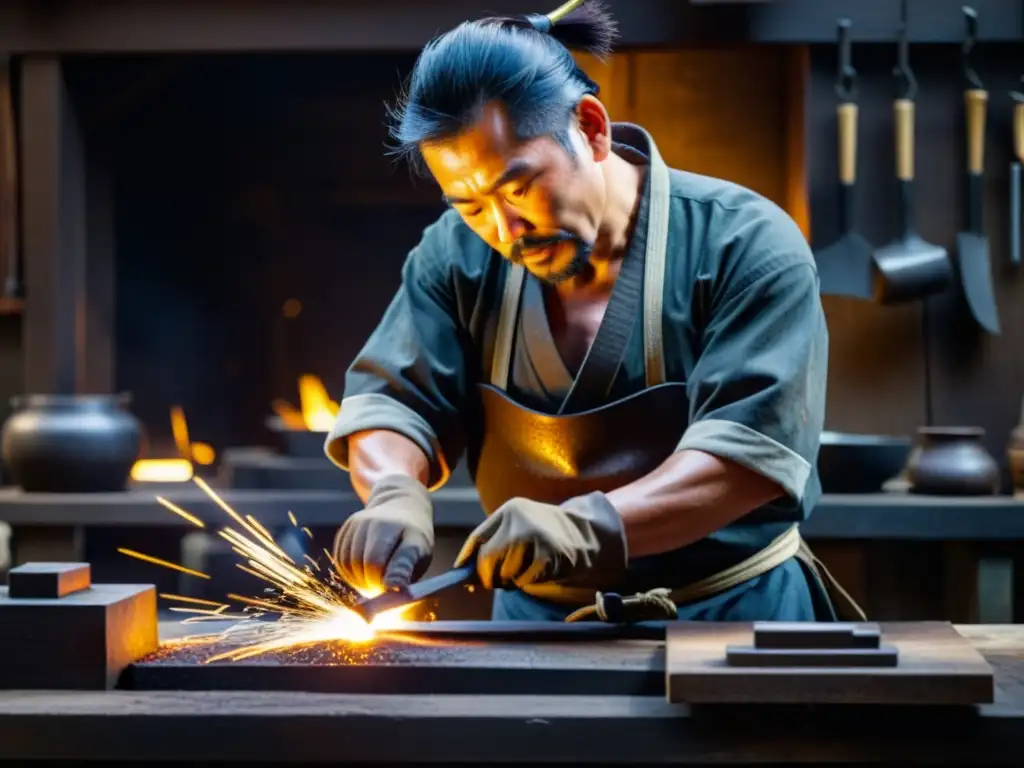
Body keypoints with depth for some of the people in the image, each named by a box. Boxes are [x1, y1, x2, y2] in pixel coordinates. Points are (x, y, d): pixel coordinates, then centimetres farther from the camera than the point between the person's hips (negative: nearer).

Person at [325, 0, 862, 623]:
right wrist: (395, 494, -23)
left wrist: (586, 527, -34)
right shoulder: (458, 257, 2)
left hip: (731, 614, -6)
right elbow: (390, 401, 1)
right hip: (536, 614, 6)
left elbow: (754, 445, -20)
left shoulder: (746, 245, -11)